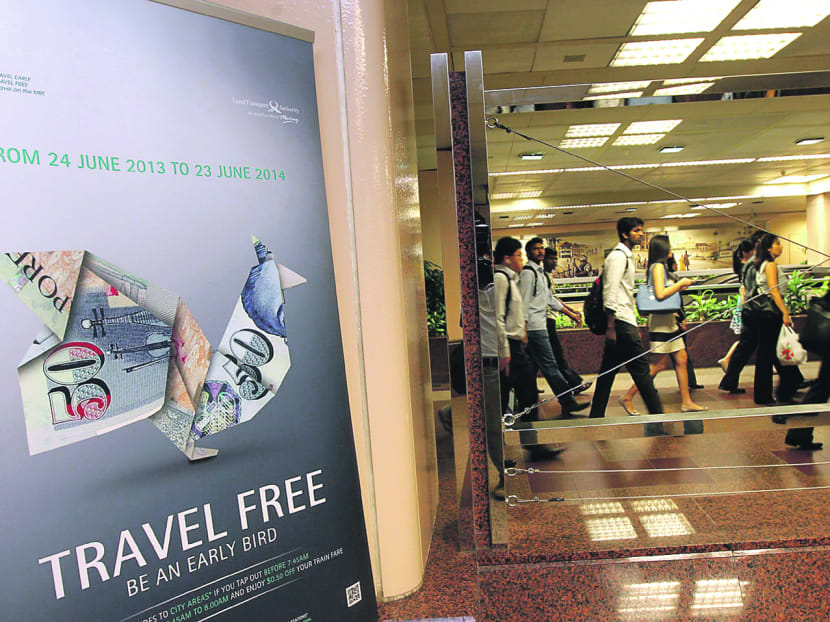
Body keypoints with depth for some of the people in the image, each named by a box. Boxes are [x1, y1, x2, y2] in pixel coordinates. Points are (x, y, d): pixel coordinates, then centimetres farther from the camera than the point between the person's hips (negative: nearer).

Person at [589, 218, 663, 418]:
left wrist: (634, 326, 25)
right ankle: (656, 413, 4)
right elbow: (610, 291, -18)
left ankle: (596, 416, 13)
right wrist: (611, 325, -23)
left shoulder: (625, 256, 22)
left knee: (608, 371, 9)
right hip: (620, 322, -10)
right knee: (640, 367, -4)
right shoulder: (618, 256, -10)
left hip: (623, 321, 10)